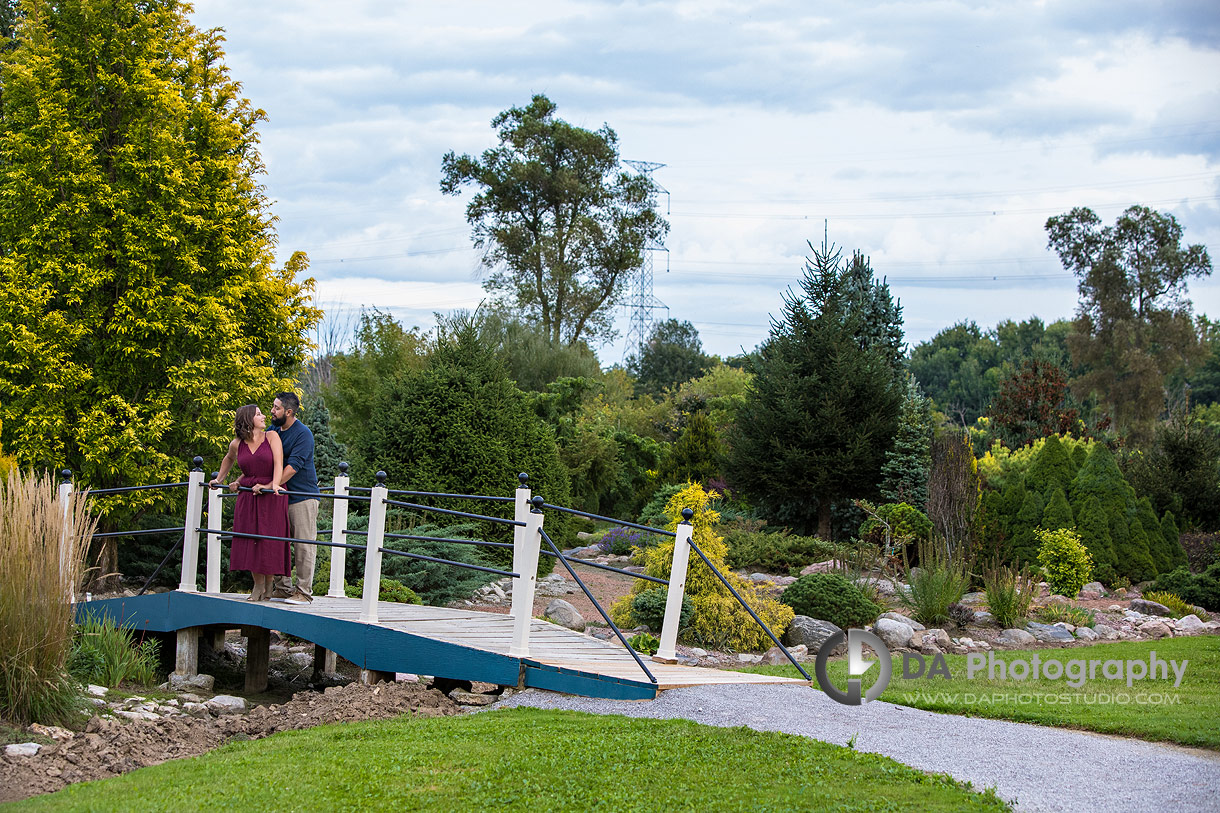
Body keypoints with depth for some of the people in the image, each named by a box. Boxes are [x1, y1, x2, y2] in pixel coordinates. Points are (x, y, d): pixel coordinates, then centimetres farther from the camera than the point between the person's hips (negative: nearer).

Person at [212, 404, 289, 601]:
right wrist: (219, 479, 30)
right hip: (248, 496, 3)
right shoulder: (237, 444, 6)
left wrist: (274, 485, -26)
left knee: (269, 541, -3)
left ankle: (268, 587, 6)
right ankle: (258, 586, 10)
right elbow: (228, 459, 29)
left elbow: (278, 464, -11)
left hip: (271, 497, -3)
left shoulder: (271, 437, -1)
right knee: (250, 540, 1)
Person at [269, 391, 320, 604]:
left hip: (302, 497, -7)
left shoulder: (303, 434, -12)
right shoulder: (274, 431, 11)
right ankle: (282, 588, 16)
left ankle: (303, 592, -1)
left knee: (303, 546, -5)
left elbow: (293, 466, -21)